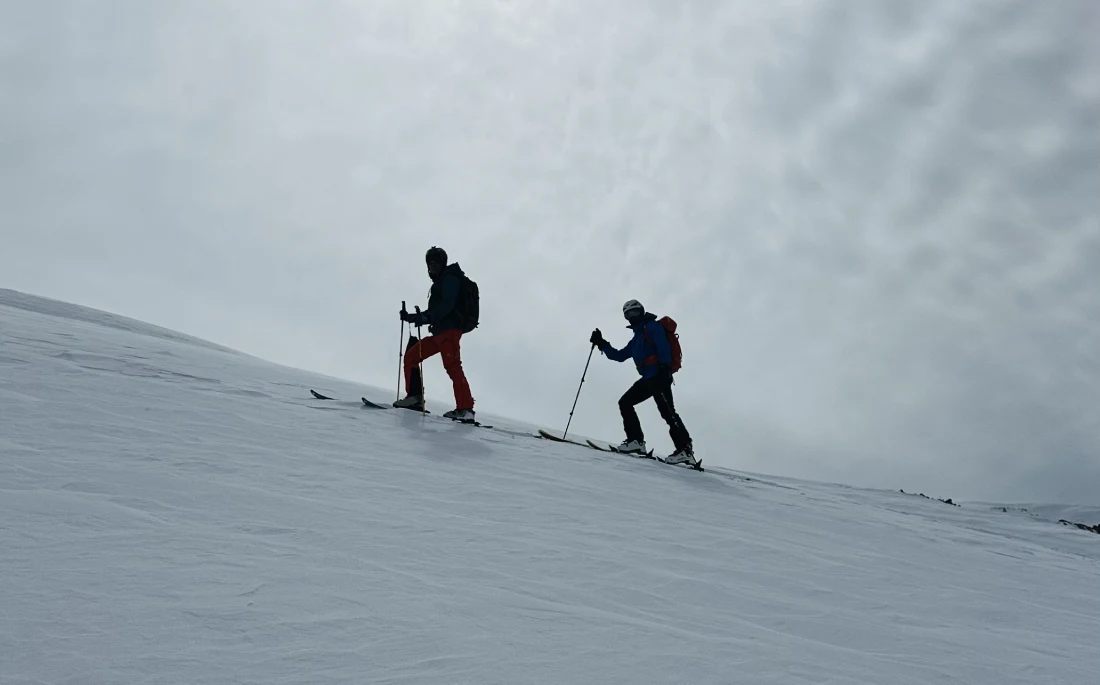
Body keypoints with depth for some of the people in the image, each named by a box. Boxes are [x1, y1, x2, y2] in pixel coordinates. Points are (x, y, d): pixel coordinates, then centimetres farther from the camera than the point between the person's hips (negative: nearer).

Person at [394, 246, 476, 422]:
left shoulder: (449, 278, -1)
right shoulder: (439, 283, 27)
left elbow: (447, 304, -18)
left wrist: (426, 317, -28)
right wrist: (410, 317, 25)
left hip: (449, 330, -10)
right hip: (439, 333, 10)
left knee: (452, 367, -22)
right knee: (410, 356, 10)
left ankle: (466, 409, -31)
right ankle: (414, 397, 12)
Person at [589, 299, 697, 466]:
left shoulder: (652, 326, 2)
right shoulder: (636, 339, 28)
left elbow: (664, 346, -12)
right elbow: (619, 356, 31)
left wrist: (664, 366, -25)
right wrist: (602, 344, 23)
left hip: (659, 376, -10)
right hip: (647, 378, 10)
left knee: (667, 411, -16)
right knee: (625, 402, 5)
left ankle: (685, 450, -19)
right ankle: (636, 440, 0)